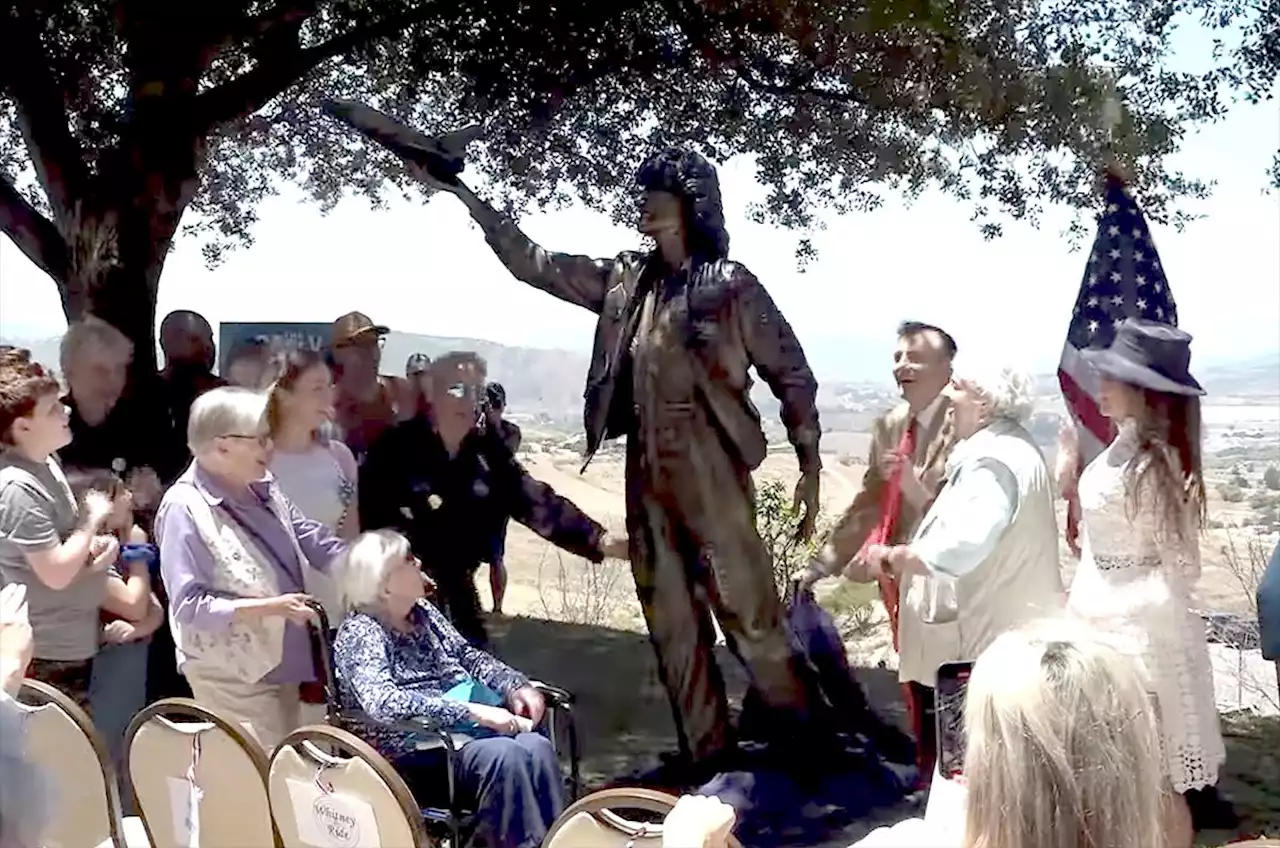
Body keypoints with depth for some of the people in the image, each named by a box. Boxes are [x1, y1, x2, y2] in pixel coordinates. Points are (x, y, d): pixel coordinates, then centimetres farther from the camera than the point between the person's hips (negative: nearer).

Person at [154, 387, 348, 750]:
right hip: (234, 675, -8)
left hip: (280, 661, 8)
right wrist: (270, 607, -27)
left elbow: (313, 539, 12)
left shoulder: (262, 488, 3)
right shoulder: (185, 508, -20)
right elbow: (189, 607, -22)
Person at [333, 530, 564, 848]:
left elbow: (466, 655, 21)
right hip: (412, 754, -7)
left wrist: (515, 685, 1)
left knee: (537, 747, -23)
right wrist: (472, 712, -30)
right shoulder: (360, 632, -11)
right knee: (505, 755, -32)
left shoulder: (423, 611, 12)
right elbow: (382, 703, -26)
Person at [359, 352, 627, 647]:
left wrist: (600, 541, -17)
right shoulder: (398, 445, -14)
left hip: (456, 591, 5)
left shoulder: (487, 450, 0)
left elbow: (534, 500, -6)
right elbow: (365, 511, -15)